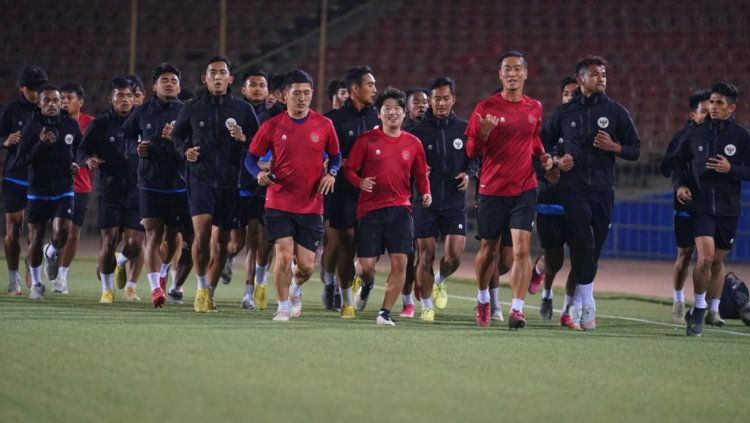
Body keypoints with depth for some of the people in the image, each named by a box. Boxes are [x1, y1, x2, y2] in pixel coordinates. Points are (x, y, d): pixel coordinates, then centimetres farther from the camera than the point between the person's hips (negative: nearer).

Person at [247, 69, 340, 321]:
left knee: (306, 265, 1)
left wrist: (331, 173, -6)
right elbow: (251, 157, 6)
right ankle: (283, 307, 6)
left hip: (311, 205, 1)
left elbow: (335, 156, 15)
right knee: (284, 255, -12)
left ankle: (295, 289, 36)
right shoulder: (272, 126, -1)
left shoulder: (324, 125, 3)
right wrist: (259, 174, -15)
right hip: (279, 203, -1)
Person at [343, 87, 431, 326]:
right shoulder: (366, 140, 1)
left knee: (400, 262, -10)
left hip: (400, 208, 2)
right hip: (370, 208, -2)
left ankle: (385, 312, 2)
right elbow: (349, 169, 2)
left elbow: (420, 174, 17)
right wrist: (360, 182, -17)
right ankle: (367, 284, 35)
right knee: (366, 265, -2)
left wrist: (425, 193, -2)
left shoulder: (413, 143, 8)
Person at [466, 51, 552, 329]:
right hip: (492, 189, -1)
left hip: (524, 189, 1)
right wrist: (483, 134, -20)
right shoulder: (486, 108, -3)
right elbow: (471, 151, -1)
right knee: (488, 249, 11)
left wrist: (542, 156, 7)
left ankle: (517, 310, -16)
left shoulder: (534, 108, 7)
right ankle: (483, 300, 35)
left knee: (521, 249, -14)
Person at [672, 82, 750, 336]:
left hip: (728, 208, 1)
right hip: (700, 206, -1)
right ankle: (698, 308, -3)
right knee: (705, 256, -17)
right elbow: (678, 161, 15)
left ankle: (713, 309, 29)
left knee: (718, 262, 10)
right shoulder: (696, 134, 3)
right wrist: (680, 184, 0)